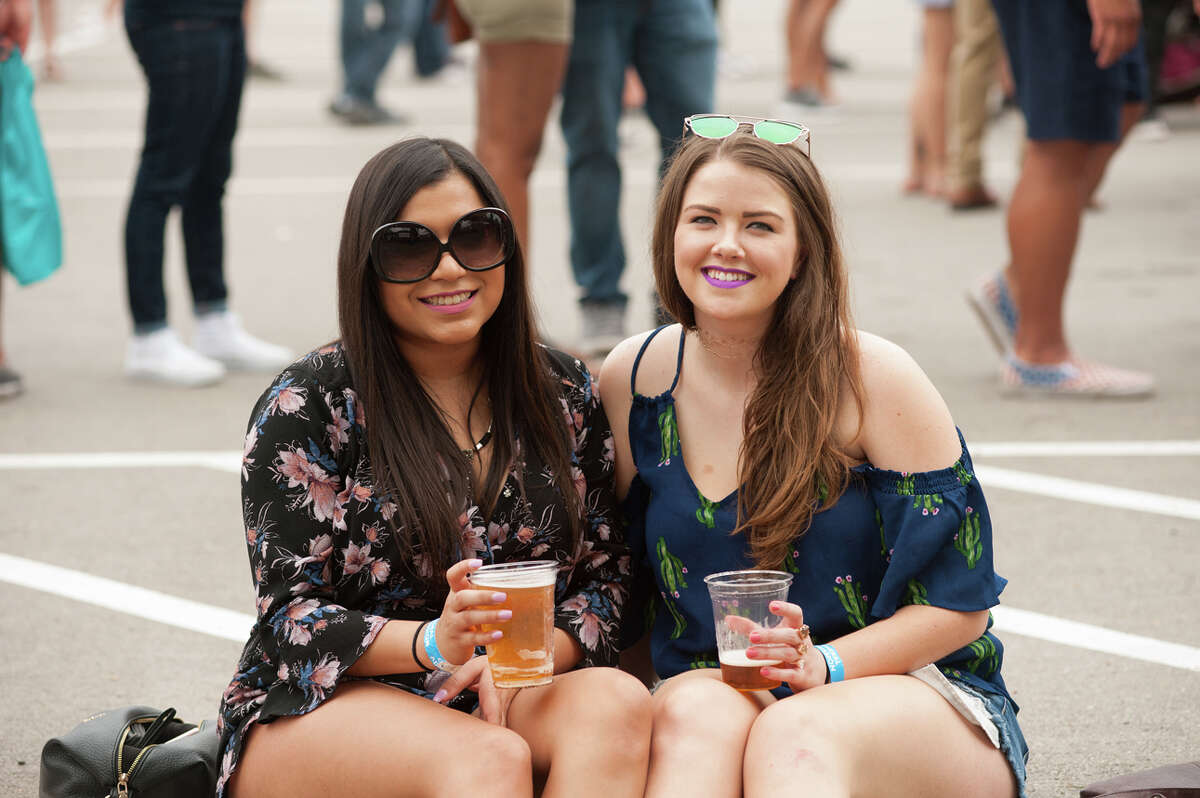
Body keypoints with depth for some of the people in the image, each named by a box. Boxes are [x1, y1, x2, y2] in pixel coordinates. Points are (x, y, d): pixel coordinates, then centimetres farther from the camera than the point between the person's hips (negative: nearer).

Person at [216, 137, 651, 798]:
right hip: (326, 707, -4)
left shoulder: (563, 394, 10)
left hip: (507, 700, 4)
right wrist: (433, 642, -27)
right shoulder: (308, 406, -3)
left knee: (616, 703, -30)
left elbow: (605, 576, 9)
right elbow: (291, 617, -8)